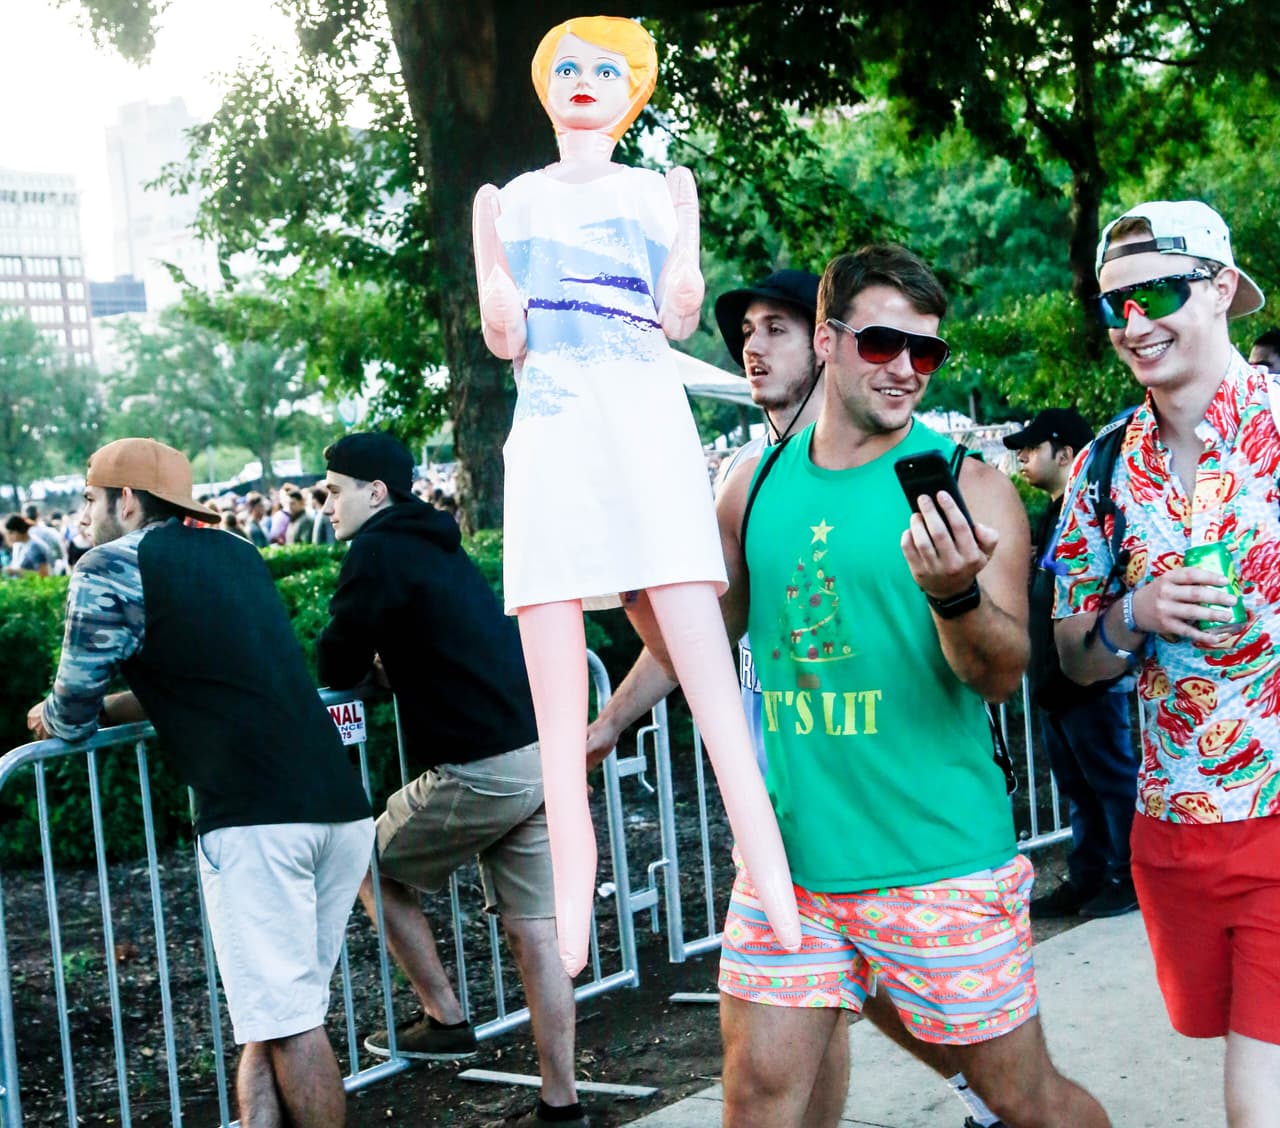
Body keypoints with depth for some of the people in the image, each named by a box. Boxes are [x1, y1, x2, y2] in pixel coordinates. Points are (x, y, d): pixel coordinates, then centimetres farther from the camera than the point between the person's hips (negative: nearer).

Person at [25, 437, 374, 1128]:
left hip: (258, 819, -7)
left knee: (284, 1023, -2)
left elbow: (70, 718, 4)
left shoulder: (110, 569, 0)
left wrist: (52, 716, 26)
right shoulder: (236, 553, 22)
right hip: (342, 807, 7)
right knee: (277, 1017, 12)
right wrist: (101, 708, 30)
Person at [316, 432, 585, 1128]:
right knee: (535, 932, 9)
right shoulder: (438, 545, 20)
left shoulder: (377, 552, -7)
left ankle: (445, 1020, 19)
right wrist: (388, 660, 17)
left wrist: (362, 661, 16)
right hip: (540, 757, 8)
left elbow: (335, 668, -5)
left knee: (372, 869, 15)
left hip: (477, 771, -8)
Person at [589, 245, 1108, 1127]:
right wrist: (606, 725, 26)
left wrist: (954, 592, -32)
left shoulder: (968, 487, -6)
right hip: (790, 851, 4)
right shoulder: (756, 485, 6)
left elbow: (1003, 674, -12)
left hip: (942, 861, -3)